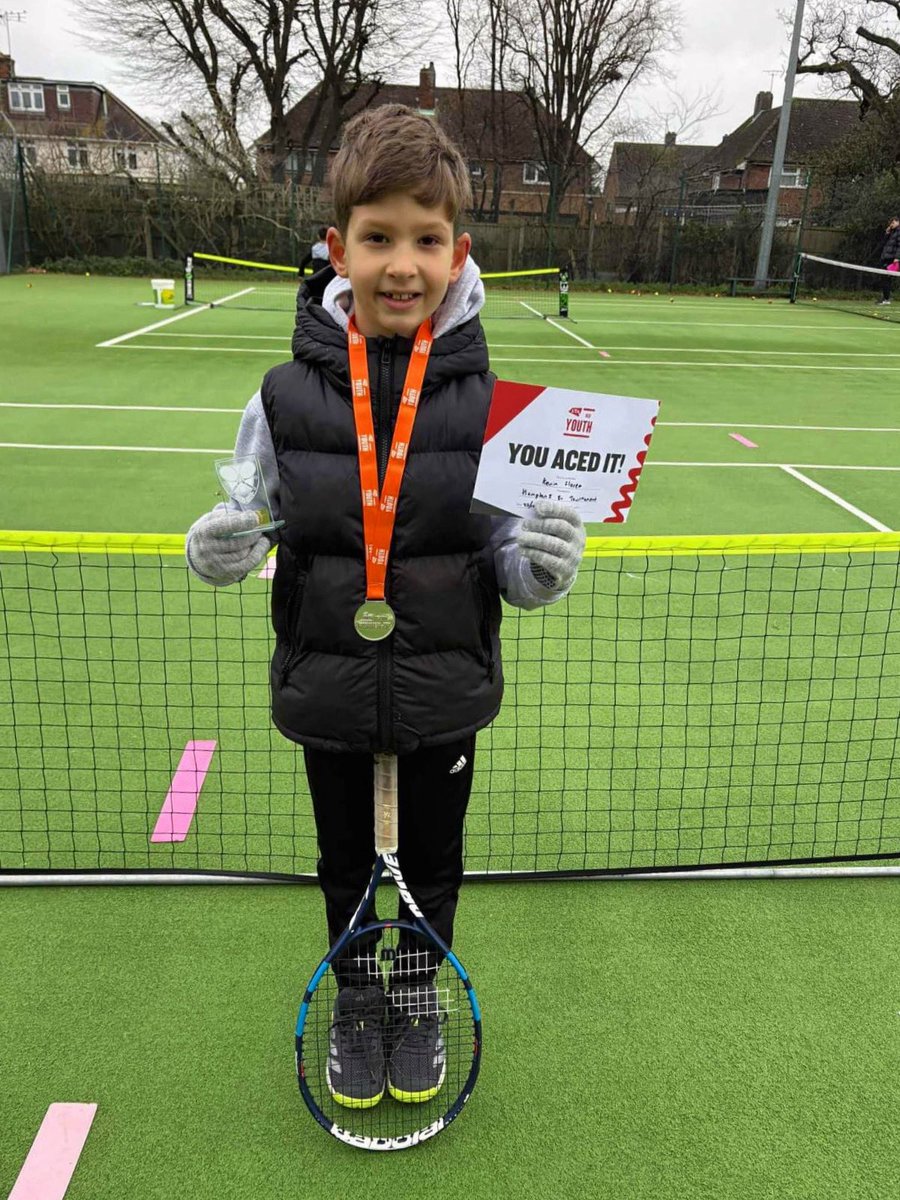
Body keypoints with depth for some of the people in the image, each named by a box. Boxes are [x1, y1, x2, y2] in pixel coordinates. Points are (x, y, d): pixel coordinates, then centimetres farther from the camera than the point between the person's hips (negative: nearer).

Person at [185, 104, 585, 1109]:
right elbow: (249, 519, 3)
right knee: (346, 864, 21)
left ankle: (420, 1000, 49)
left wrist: (543, 564, -26)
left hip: (445, 693, 0)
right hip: (327, 689, 1)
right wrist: (215, 546, -19)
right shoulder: (287, 397, -9)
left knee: (431, 865, 20)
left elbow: (514, 567, -4)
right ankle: (356, 1002, 49)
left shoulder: (491, 404, -11)